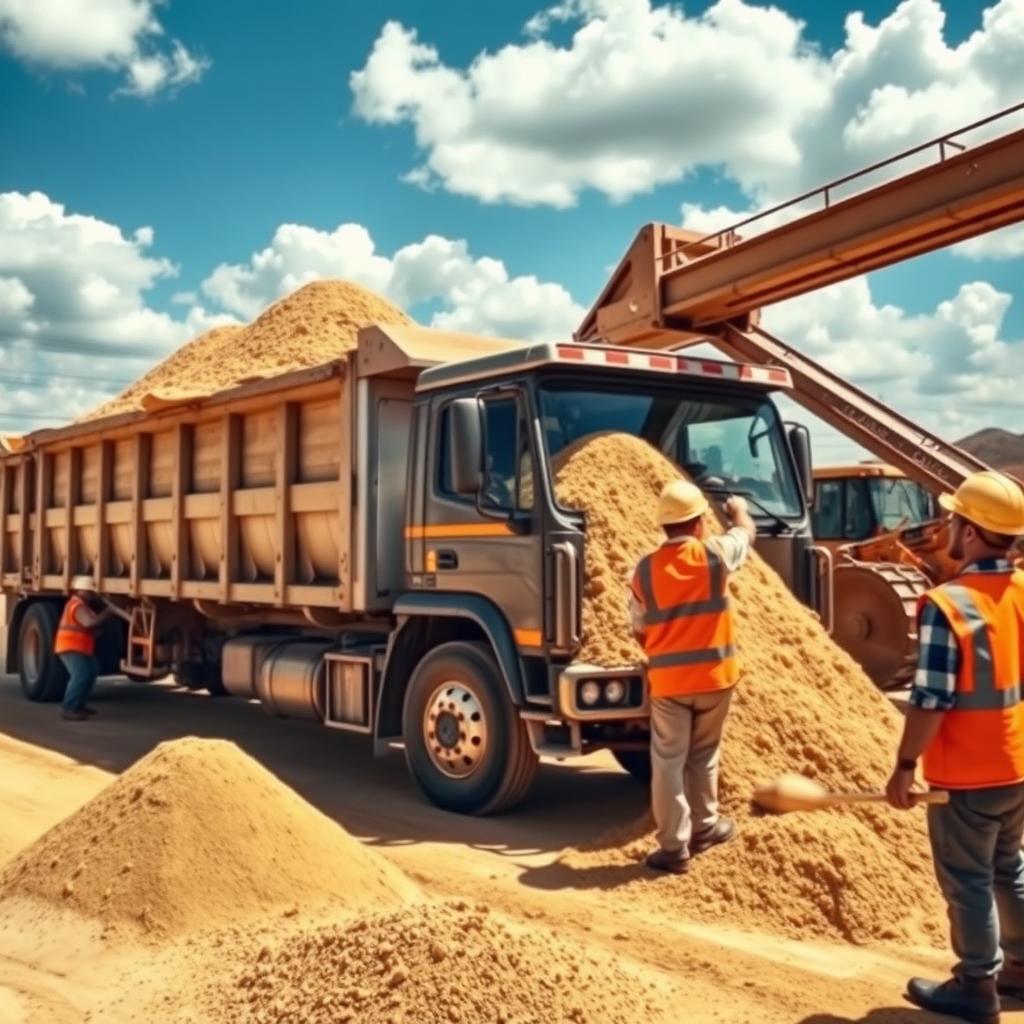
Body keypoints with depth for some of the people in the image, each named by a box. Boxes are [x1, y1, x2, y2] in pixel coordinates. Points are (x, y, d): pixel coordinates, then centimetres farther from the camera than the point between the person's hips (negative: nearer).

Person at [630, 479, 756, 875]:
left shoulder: (645, 569, -3)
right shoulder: (714, 554, -7)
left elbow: (640, 631, 5)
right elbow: (747, 531, 16)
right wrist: (738, 509, 38)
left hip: (667, 680, 0)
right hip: (714, 675, 0)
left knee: (668, 762, 5)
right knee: (703, 755, 18)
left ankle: (674, 847, 7)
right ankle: (703, 827, 32)